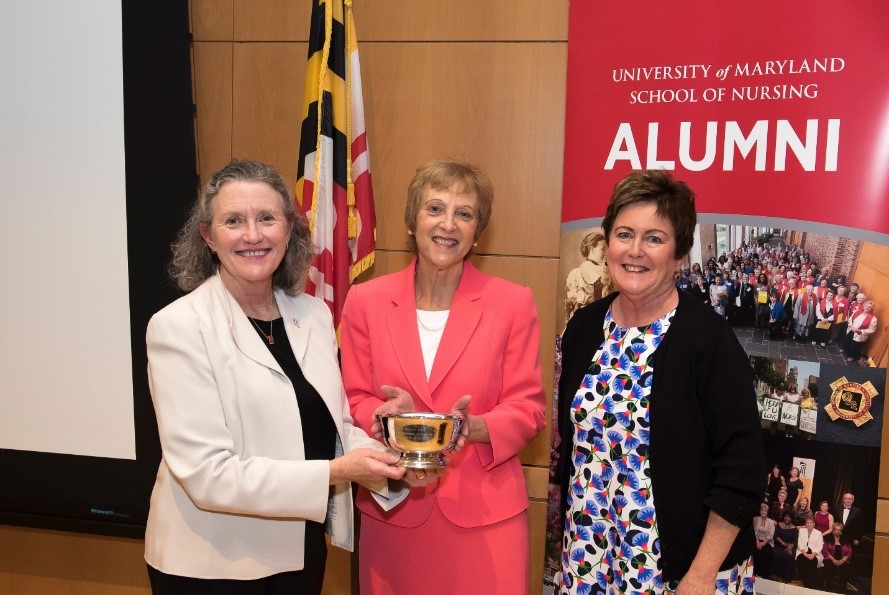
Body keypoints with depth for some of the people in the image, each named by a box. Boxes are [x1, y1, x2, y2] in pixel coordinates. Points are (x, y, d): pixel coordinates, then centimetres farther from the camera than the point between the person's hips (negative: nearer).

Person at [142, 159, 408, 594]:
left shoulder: (314, 315, 1)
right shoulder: (179, 327, -17)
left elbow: (333, 424, 7)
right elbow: (207, 474, -21)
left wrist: (391, 460, -12)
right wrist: (335, 473, -25)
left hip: (303, 553, 5)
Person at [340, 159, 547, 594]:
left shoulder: (513, 304, -4)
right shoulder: (365, 301, 0)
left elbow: (528, 409, -2)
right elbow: (355, 401, 5)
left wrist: (474, 426, -21)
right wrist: (392, 413, -17)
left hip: (485, 510, -1)